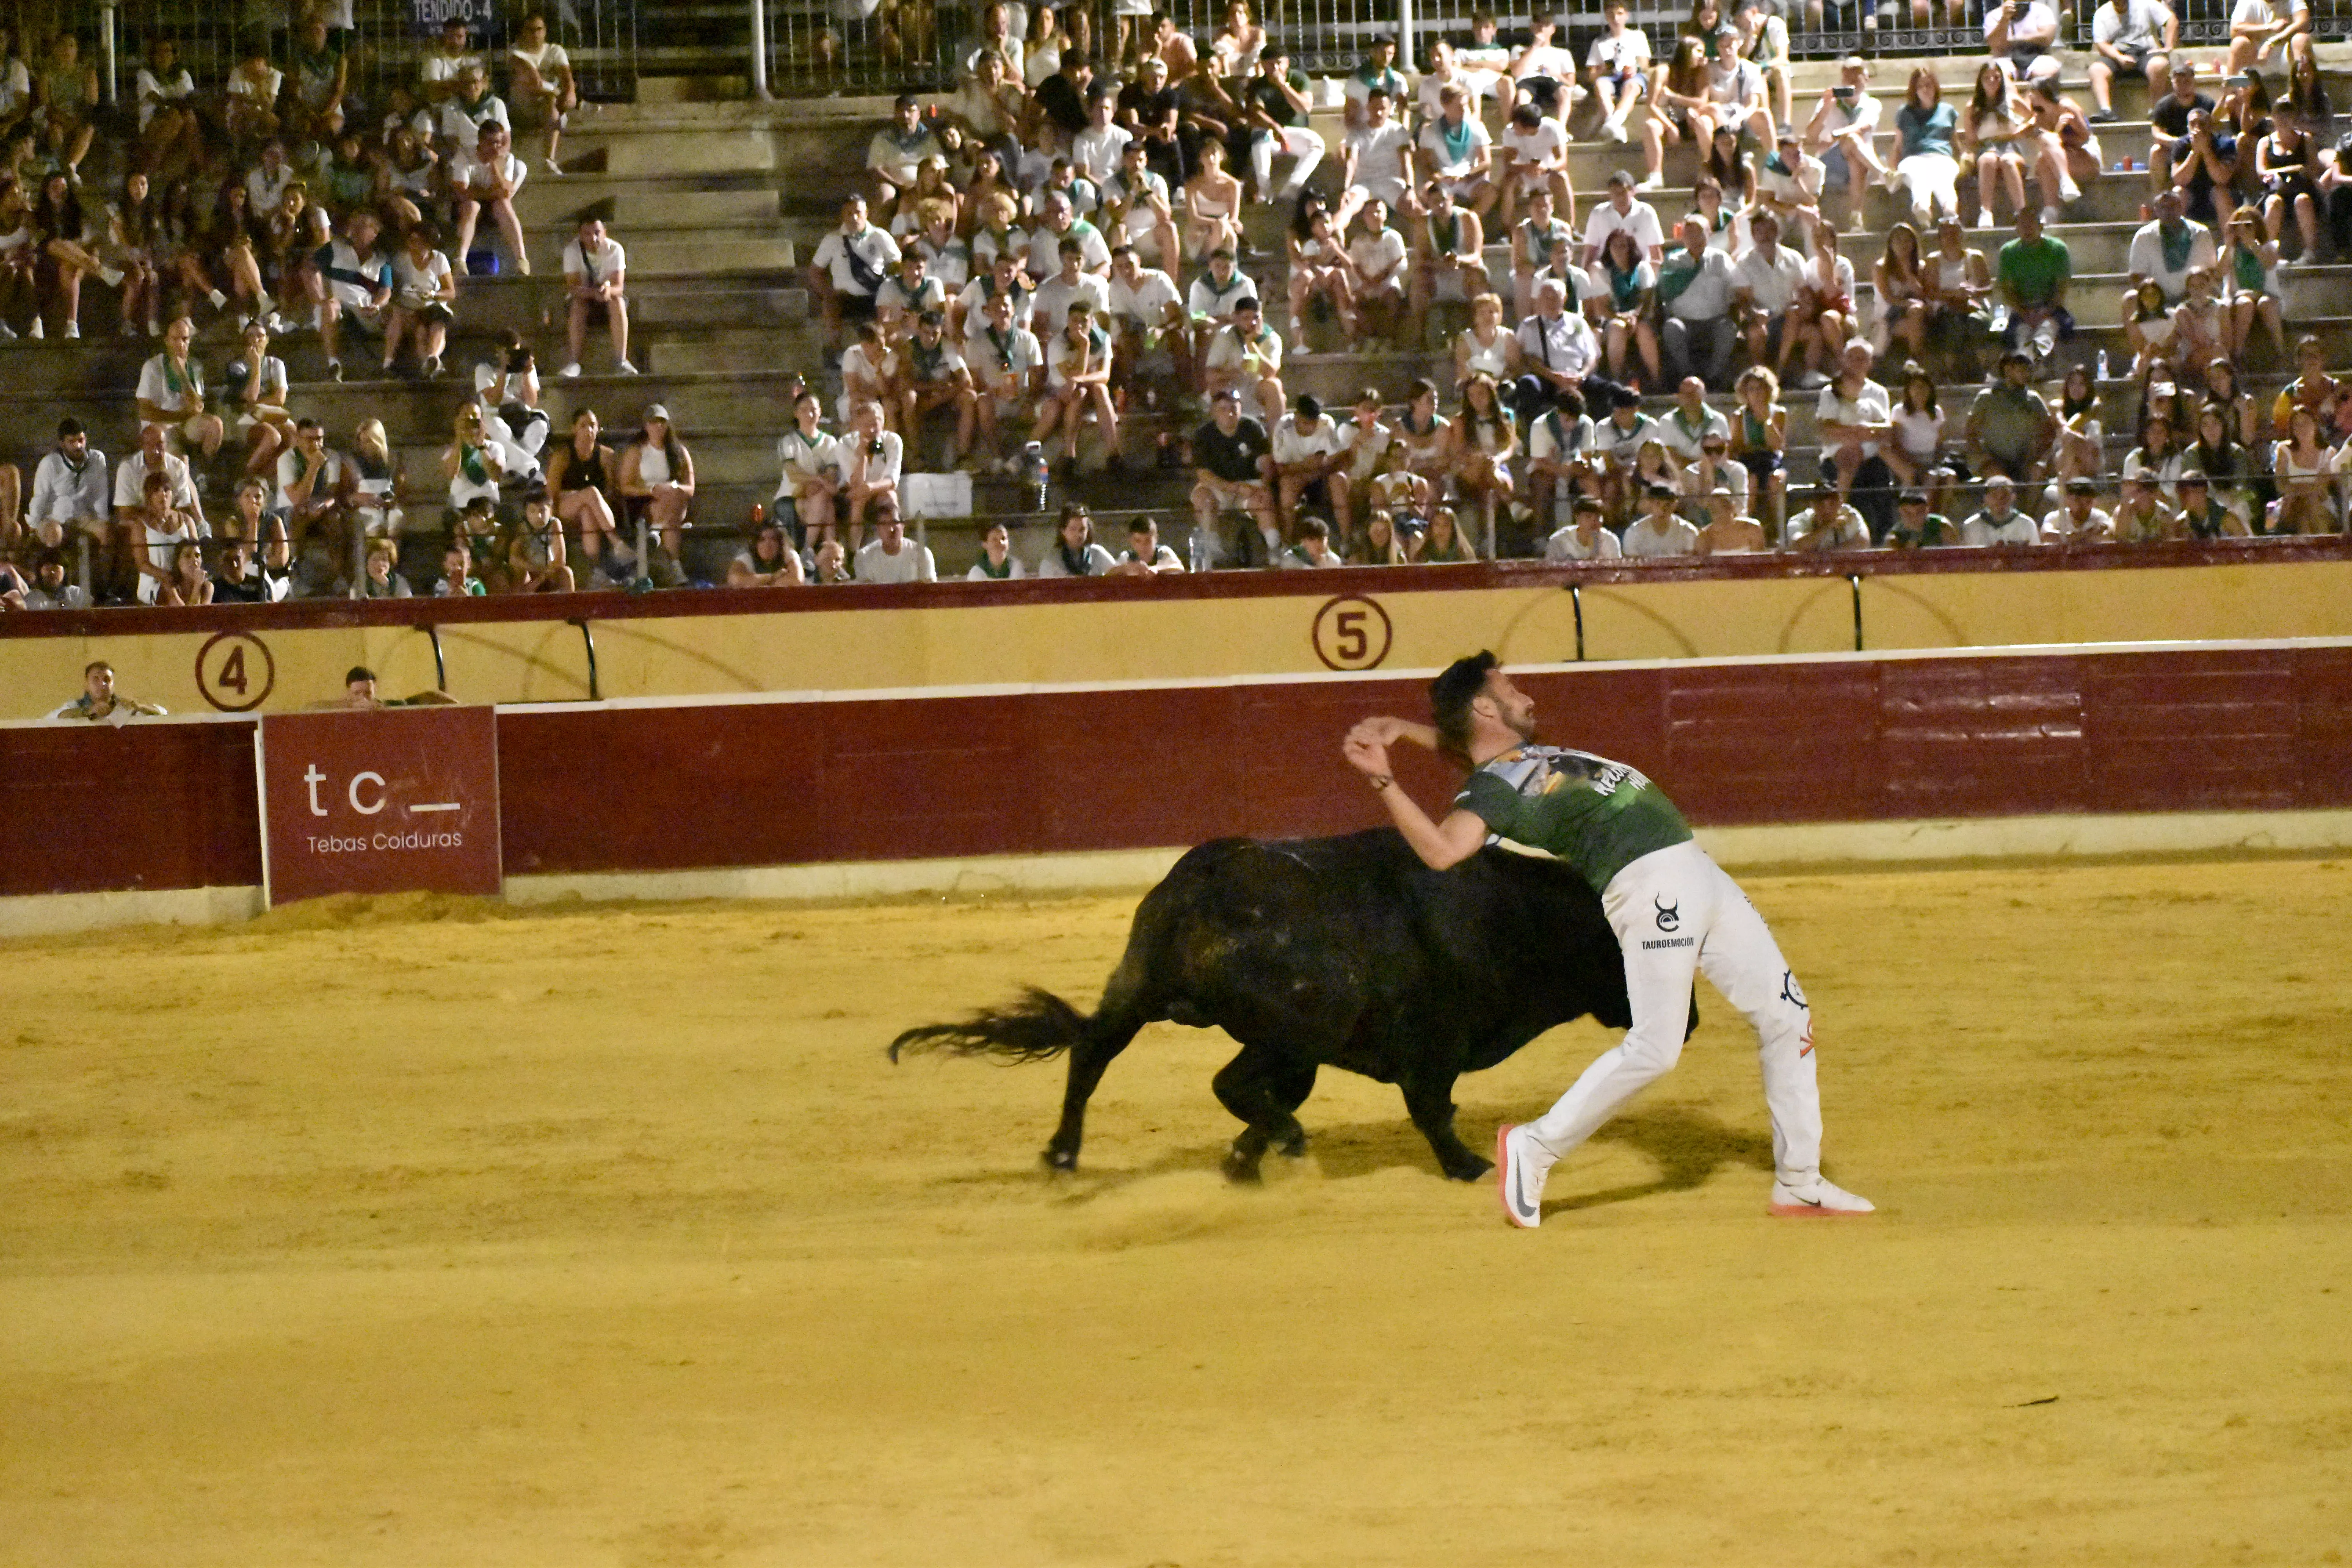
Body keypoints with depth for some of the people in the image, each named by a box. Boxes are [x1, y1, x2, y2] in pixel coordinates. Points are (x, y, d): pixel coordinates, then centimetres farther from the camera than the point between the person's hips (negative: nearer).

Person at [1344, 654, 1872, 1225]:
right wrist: (1384, 781, -32)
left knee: (1786, 1016, 9)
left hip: (1697, 872, 9)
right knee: (1654, 1046, -19)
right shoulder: (1493, 785, -7)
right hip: (1649, 884, -9)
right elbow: (1443, 850, -24)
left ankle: (1799, 1183, 15)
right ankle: (1534, 1148, -4)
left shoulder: (1526, 755, 21)